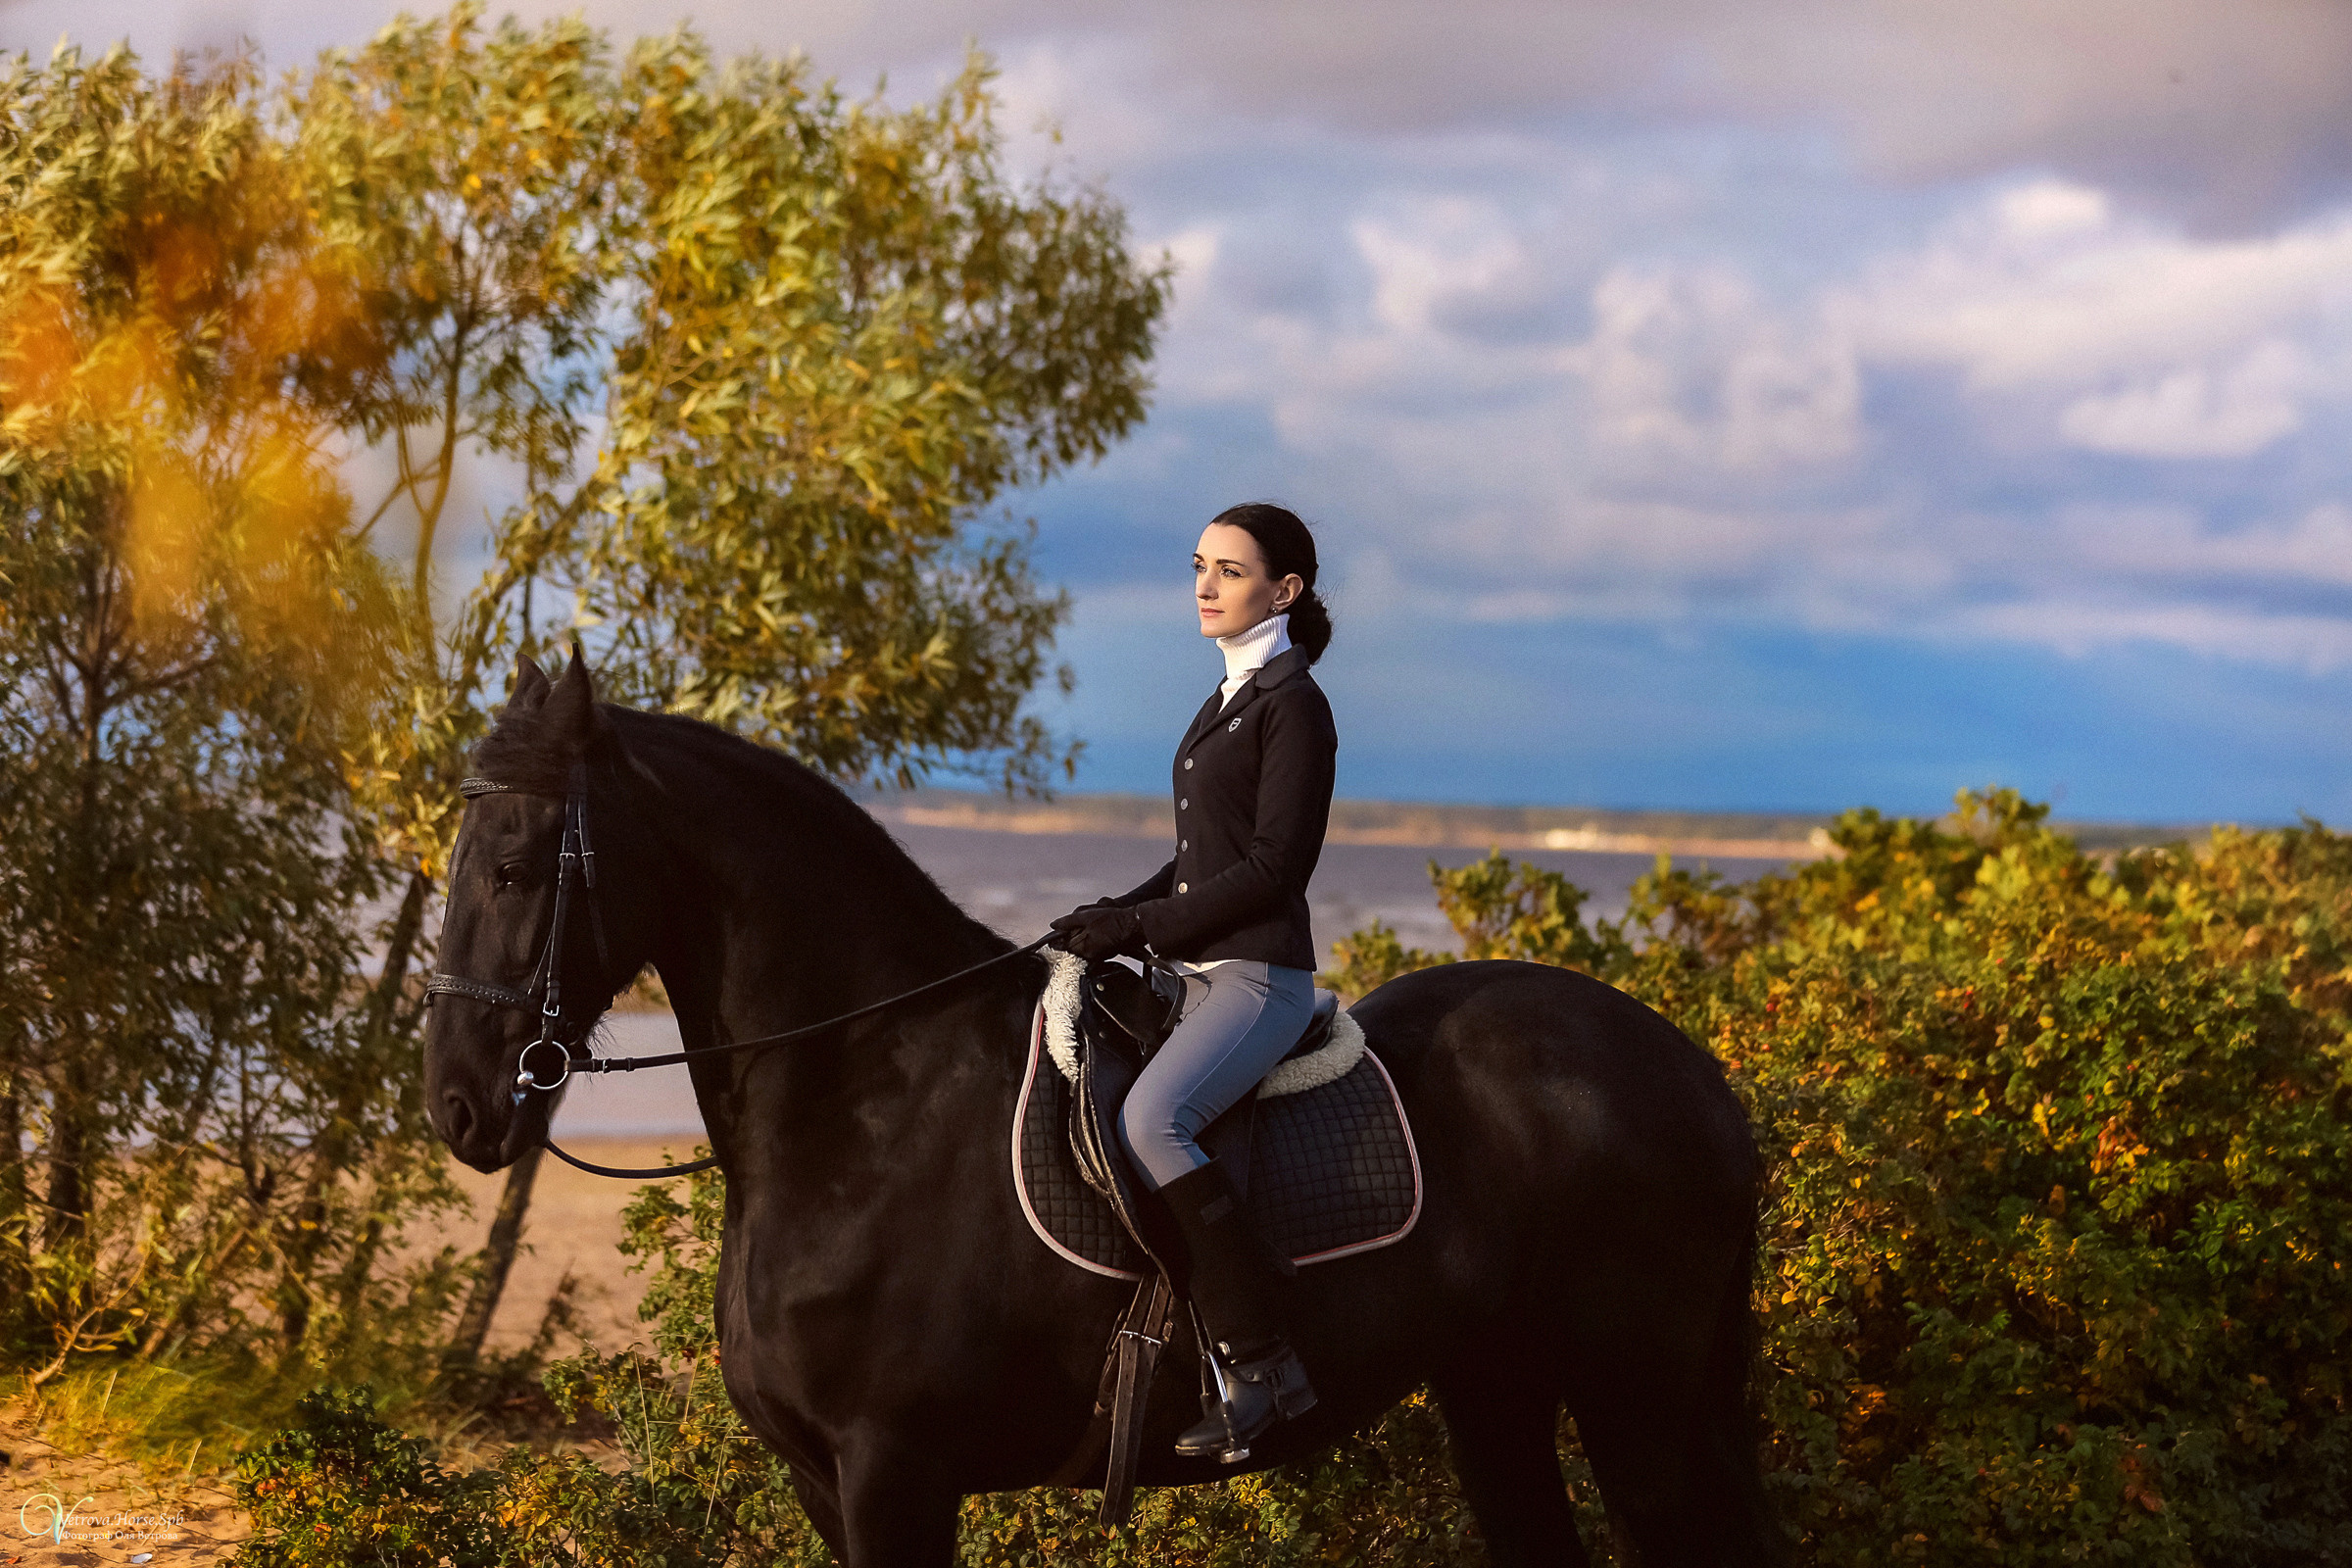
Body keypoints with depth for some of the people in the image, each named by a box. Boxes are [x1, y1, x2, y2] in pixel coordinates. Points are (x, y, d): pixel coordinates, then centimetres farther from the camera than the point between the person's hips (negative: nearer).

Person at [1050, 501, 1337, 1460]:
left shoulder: (1292, 706, -9)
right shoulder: (1228, 699, 18)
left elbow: (1272, 866, -16)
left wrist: (1142, 924, -16)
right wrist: (1119, 916, 7)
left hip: (1258, 975, -10)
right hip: (1198, 973, 10)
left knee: (1149, 1119, -31)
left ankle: (1260, 1363, -27)